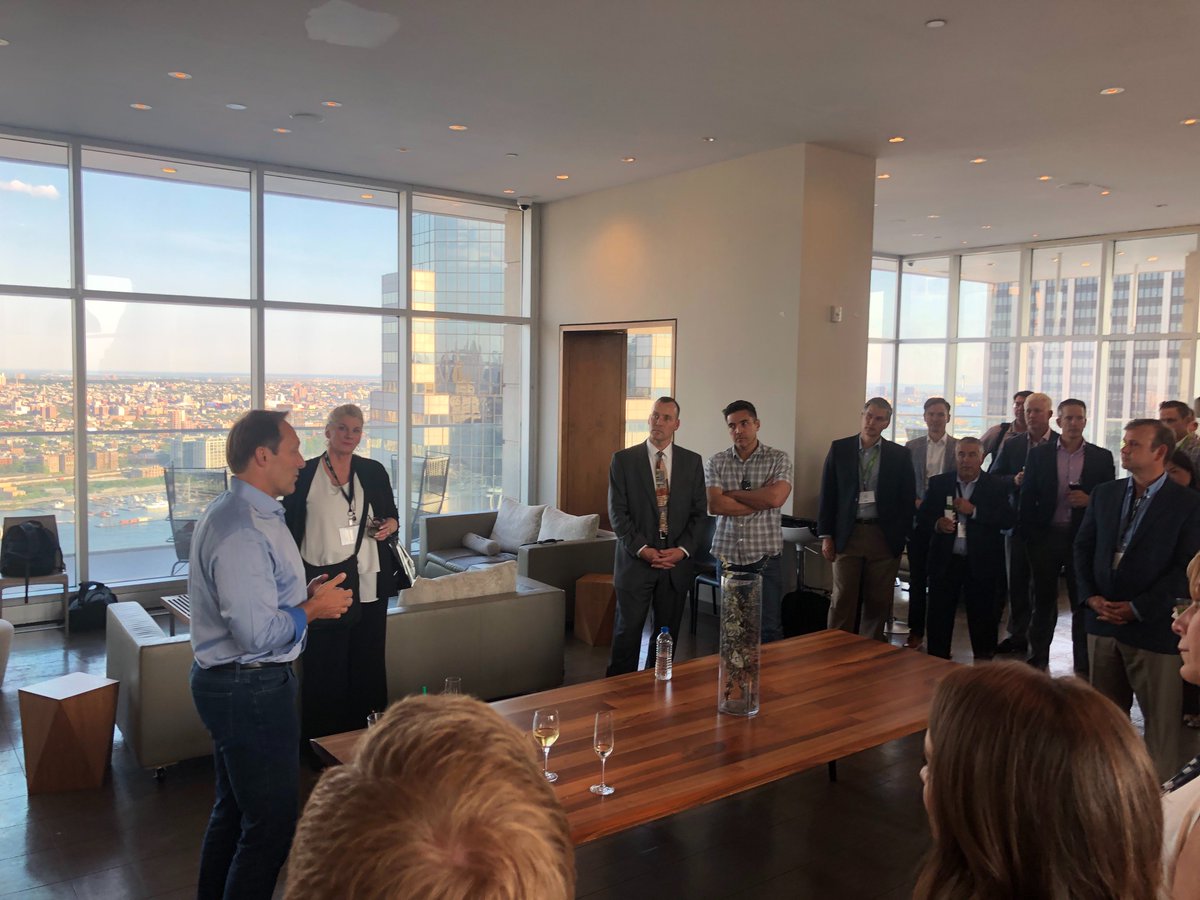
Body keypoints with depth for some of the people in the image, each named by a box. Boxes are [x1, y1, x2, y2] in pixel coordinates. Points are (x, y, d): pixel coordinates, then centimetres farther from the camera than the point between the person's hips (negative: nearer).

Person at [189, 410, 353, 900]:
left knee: (233, 809, 24)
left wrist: (304, 594, 4)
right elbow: (258, 635, -29)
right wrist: (313, 608, -14)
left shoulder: (231, 512, 9)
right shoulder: (243, 531, -25)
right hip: (250, 690, -11)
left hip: (225, 680, 11)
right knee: (271, 824, 1)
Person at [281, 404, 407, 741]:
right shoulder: (304, 475, -1)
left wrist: (389, 525, -6)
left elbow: (392, 515, 18)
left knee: (368, 663, 10)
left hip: (369, 584, 3)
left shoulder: (373, 472, 7)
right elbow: (289, 531, 2)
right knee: (324, 667, 3)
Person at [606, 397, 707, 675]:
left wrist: (683, 549, -8)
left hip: (677, 562, 2)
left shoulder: (692, 461, 7)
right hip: (636, 560, -2)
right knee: (627, 632, 2)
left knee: (667, 634, 9)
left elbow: (699, 512, 5)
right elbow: (617, 512, -4)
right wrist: (642, 549, -14)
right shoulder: (623, 459, 0)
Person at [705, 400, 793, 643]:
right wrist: (761, 498, -11)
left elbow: (775, 497, -17)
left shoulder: (778, 459, -1)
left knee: (769, 629, 1)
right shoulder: (716, 462, 3)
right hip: (727, 557, 2)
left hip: (765, 557, -2)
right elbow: (715, 505, -11)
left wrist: (732, 493, -8)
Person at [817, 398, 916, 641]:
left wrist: (902, 536, 0)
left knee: (878, 602, 7)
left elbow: (908, 498, 6)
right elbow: (827, 494, 4)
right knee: (842, 601, 0)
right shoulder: (839, 449, 4)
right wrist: (826, 536, 0)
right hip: (847, 535, -1)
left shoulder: (900, 455, 5)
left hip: (884, 537, 1)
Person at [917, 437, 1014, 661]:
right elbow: (923, 516, 6)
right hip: (945, 561, 2)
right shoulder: (938, 483, 5)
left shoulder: (995, 487, -1)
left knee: (981, 615, 8)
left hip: (980, 563, -2)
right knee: (939, 615, 6)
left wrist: (974, 511, -19)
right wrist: (937, 524, -16)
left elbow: (1009, 520, -12)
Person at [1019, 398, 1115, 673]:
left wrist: (1090, 500, -16)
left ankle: (1083, 665, 15)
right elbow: (1027, 498, 2)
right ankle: (1038, 658, 23)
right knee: (1043, 599, 11)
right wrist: (1030, 537, -4)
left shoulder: (1102, 457, 3)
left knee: (1083, 602, 6)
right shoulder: (1038, 454, 2)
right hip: (1046, 537, 0)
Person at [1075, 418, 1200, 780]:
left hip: (1152, 627, -4)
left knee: (1160, 716, 5)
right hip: (1103, 619, 5)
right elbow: (1083, 547, 11)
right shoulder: (1104, 494, 9)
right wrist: (1091, 596, -3)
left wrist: (1137, 608, -15)